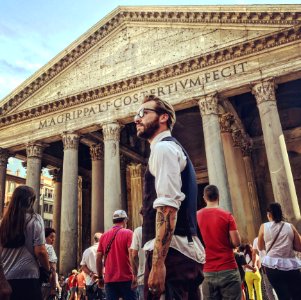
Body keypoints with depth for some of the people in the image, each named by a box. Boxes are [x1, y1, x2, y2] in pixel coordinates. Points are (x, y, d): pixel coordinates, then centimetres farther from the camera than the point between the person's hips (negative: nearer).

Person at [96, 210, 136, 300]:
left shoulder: (104, 235, 9)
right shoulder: (128, 233, -4)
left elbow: (98, 258, 9)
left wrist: (100, 277, 17)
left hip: (109, 279, 4)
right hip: (126, 278, -4)